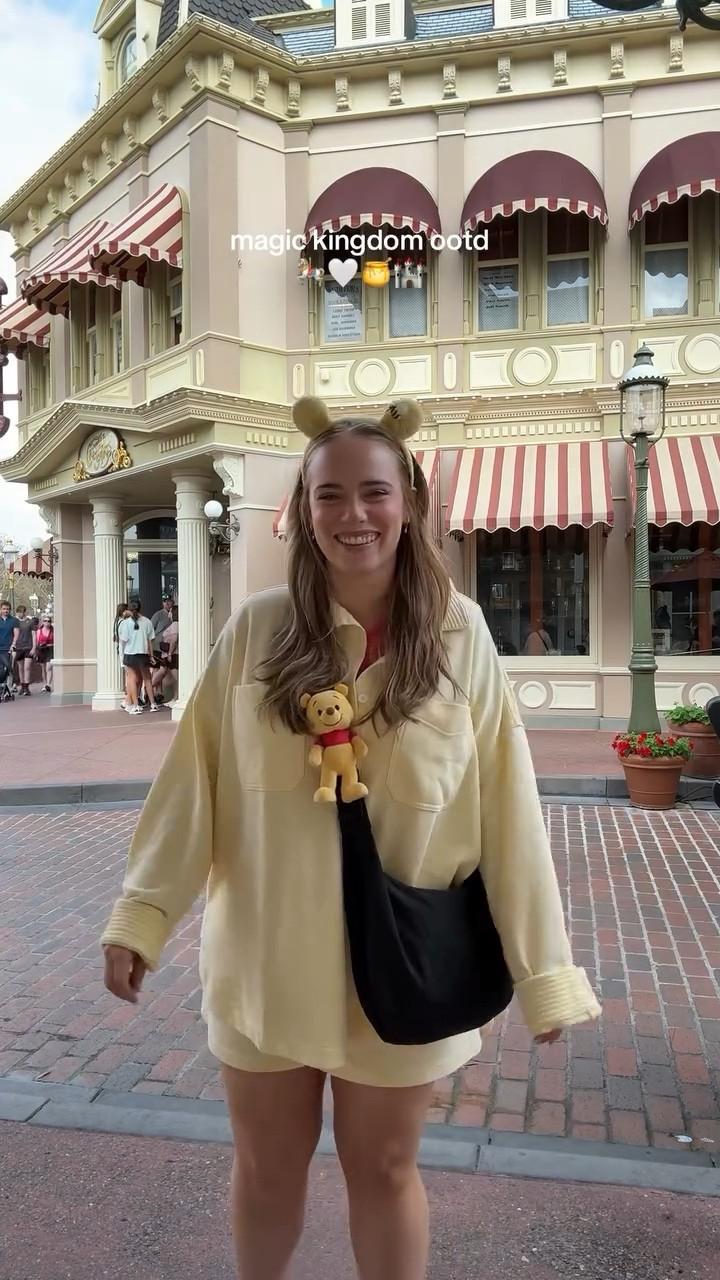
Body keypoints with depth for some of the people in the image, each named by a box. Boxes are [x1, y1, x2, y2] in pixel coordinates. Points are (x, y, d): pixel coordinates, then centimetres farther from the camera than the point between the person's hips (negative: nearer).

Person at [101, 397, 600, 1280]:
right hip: (266, 958, 2)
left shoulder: (460, 634, -10)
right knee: (267, 1165, 22)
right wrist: (142, 915, -4)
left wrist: (542, 968, -6)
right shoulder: (255, 629, -8)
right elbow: (193, 782, -3)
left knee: (383, 1170, 19)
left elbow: (504, 808, -9)